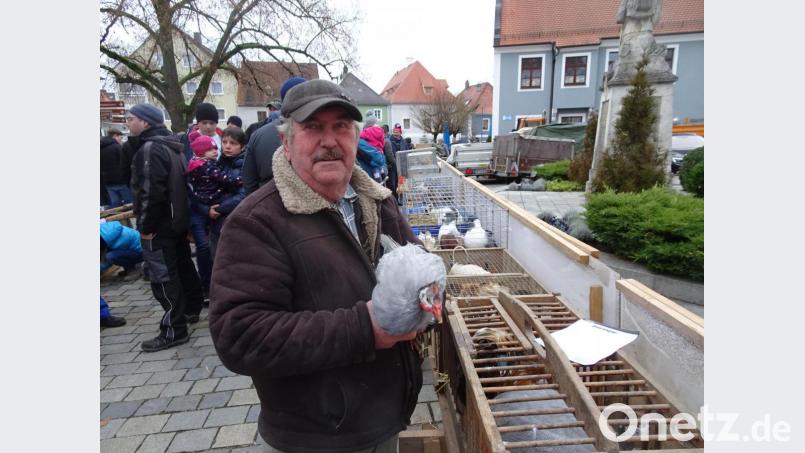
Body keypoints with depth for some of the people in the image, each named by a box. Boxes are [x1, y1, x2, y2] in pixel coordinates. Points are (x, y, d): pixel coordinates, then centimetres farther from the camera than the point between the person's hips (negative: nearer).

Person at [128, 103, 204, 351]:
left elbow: (150, 192, -24)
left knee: (162, 276, -6)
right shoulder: (171, 146, 14)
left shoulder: (150, 148, -16)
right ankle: (191, 309, 33)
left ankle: (174, 330, -1)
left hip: (159, 225, -10)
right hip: (177, 220, 10)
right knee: (183, 266, 19)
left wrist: (145, 226, -18)